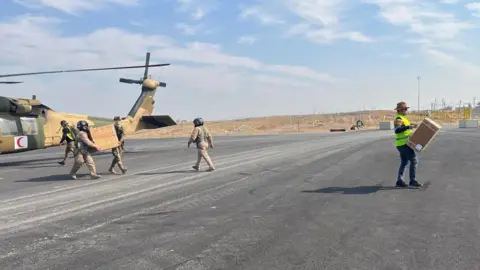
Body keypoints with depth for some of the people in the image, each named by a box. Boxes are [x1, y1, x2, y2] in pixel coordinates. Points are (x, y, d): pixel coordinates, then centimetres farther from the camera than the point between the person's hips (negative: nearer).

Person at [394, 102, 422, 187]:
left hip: (402, 144, 10)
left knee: (404, 163, 13)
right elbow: (397, 130, -33)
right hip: (404, 144, -10)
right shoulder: (399, 119, -16)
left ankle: (399, 181, 15)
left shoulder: (402, 118, 17)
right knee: (414, 160, -7)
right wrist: (408, 127, -40)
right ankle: (413, 181, -4)